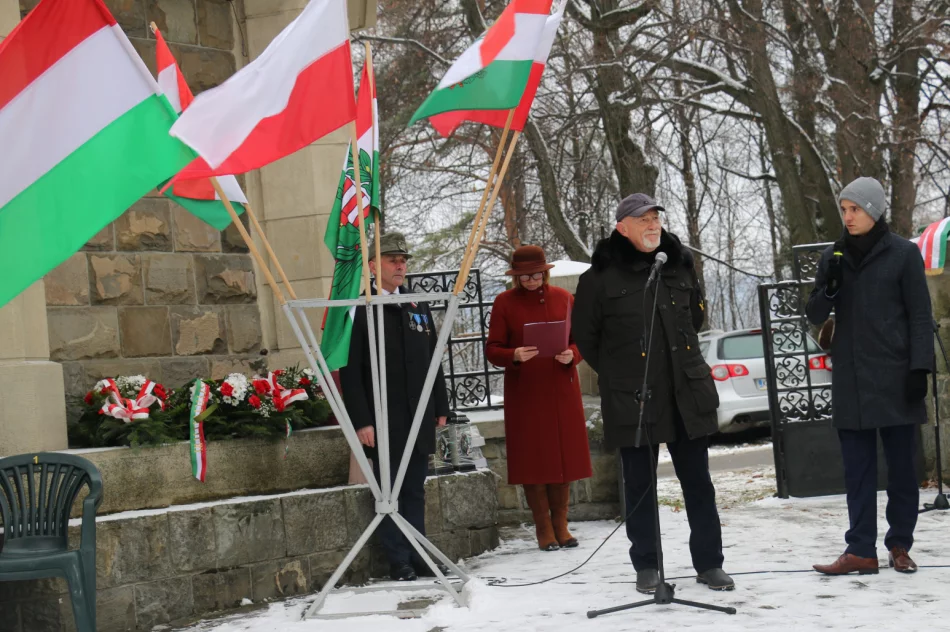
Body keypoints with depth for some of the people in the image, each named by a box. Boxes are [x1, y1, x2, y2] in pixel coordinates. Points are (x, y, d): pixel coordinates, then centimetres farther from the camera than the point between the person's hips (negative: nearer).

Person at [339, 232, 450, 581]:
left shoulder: (418, 307, 13)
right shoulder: (359, 310, -5)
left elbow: (433, 360, 18)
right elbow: (350, 372, -8)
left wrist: (440, 407, 13)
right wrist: (361, 421, -13)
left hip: (419, 418, 5)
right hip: (383, 422, -5)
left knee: (415, 491, 10)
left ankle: (419, 558, 15)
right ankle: (399, 562, 6)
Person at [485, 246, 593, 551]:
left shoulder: (563, 298, 7)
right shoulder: (504, 302, 0)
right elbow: (492, 349, -1)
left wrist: (572, 355, -12)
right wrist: (514, 356, -21)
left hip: (561, 390, 2)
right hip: (524, 393, -2)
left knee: (564, 454, 4)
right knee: (532, 457, -1)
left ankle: (561, 524, 13)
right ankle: (543, 528, 7)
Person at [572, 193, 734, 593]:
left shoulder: (679, 265, 7)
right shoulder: (601, 276, -7)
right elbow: (585, 336, 3)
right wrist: (616, 371, 7)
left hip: (686, 393, 3)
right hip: (631, 398, -3)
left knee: (698, 481, 8)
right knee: (639, 483, 6)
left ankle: (709, 563, 17)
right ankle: (646, 566, 18)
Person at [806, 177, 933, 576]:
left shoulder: (903, 254, -1)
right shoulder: (833, 257, 9)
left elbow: (920, 315, -2)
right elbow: (815, 315, 9)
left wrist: (920, 368, -10)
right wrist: (830, 287, -11)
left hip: (895, 376, -3)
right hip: (850, 379, 3)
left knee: (901, 463, 4)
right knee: (857, 468, 2)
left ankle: (900, 545, 13)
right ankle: (861, 550, 1)